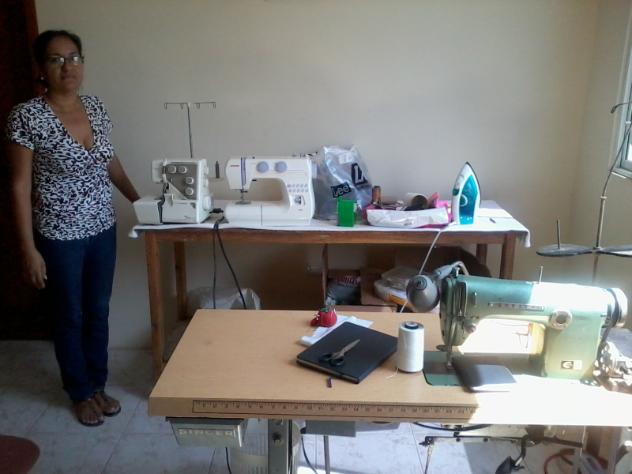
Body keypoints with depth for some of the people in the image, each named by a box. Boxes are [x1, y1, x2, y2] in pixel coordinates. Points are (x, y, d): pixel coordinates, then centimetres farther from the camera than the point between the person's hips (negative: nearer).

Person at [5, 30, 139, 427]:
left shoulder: (97, 108, 1)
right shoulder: (27, 117, -15)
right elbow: (20, 186, -13)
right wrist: (29, 248, -14)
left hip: (103, 229, 5)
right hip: (60, 236, -5)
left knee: (99, 311, 16)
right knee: (70, 317, 12)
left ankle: (99, 385, 35)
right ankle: (81, 393, 32)